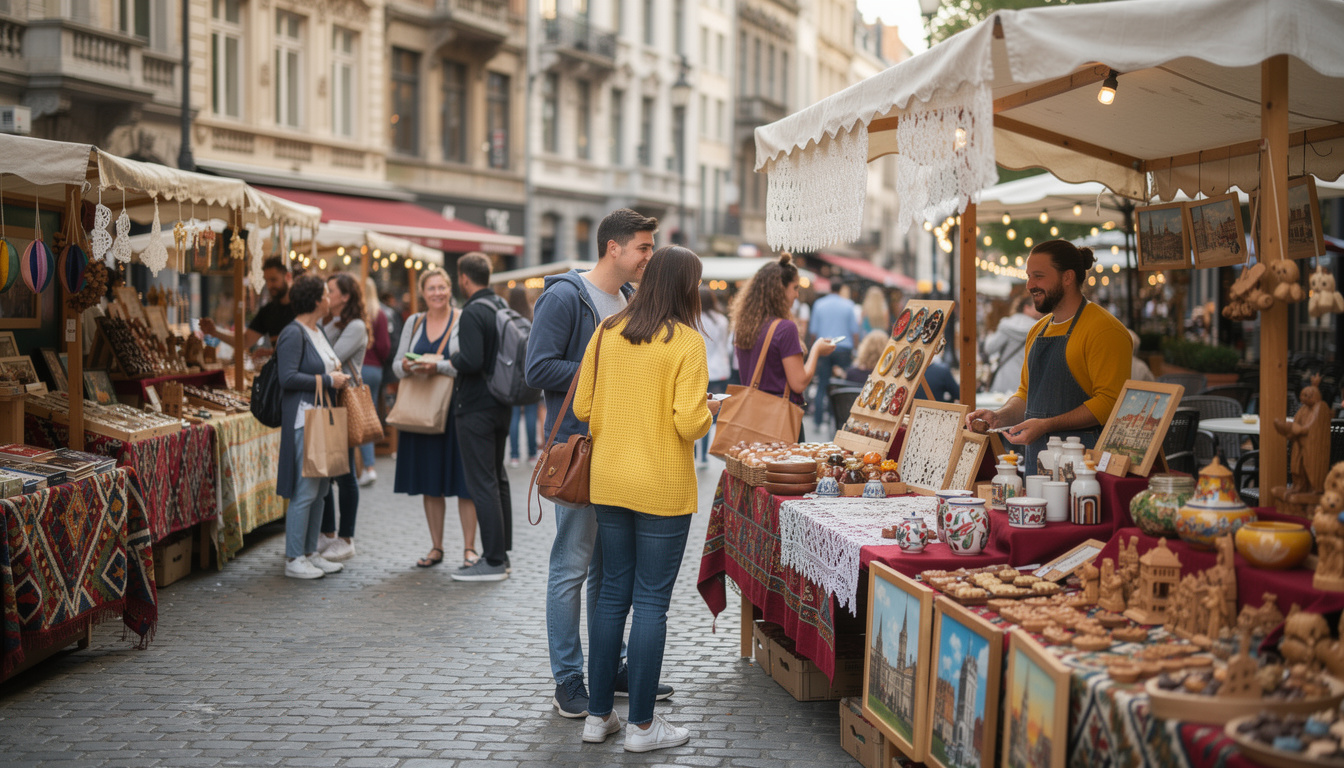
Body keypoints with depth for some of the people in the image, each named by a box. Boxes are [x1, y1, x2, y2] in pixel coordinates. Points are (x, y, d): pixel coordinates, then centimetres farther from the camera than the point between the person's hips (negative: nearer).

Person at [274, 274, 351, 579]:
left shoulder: (317, 331, 16)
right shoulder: (293, 334, -13)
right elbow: (288, 377, -20)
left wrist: (336, 375, 8)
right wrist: (328, 380, -15)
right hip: (303, 419, -10)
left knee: (320, 488, 12)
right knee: (305, 490, -8)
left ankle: (311, 553, 20)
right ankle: (294, 560, -1)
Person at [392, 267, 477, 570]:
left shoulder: (464, 321, -2)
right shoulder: (414, 322, 13)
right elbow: (396, 364, 11)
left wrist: (439, 367, -24)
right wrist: (406, 367, -11)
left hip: (456, 408, -4)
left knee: (464, 480, -5)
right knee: (429, 482, 8)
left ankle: (469, 547, 3)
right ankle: (436, 547, 17)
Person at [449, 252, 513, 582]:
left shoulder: (473, 313, -17)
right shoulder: (503, 307, 9)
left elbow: (471, 361, -26)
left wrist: (453, 359, -6)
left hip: (476, 408, -9)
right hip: (501, 405, 9)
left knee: (482, 484, -5)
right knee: (497, 479, 16)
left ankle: (493, 561, -3)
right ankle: (501, 553, 22)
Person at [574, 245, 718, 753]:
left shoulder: (607, 332, 3)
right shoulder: (686, 342, -12)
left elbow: (583, 408, 5)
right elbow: (690, 424, -18)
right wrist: (710, 411, 3)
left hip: (608, 482, 5)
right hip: (662, 489, -5)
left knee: (613, 593, 15)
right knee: (652, 602, 3)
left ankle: (598, 715, 21)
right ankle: (641, 725, 10)